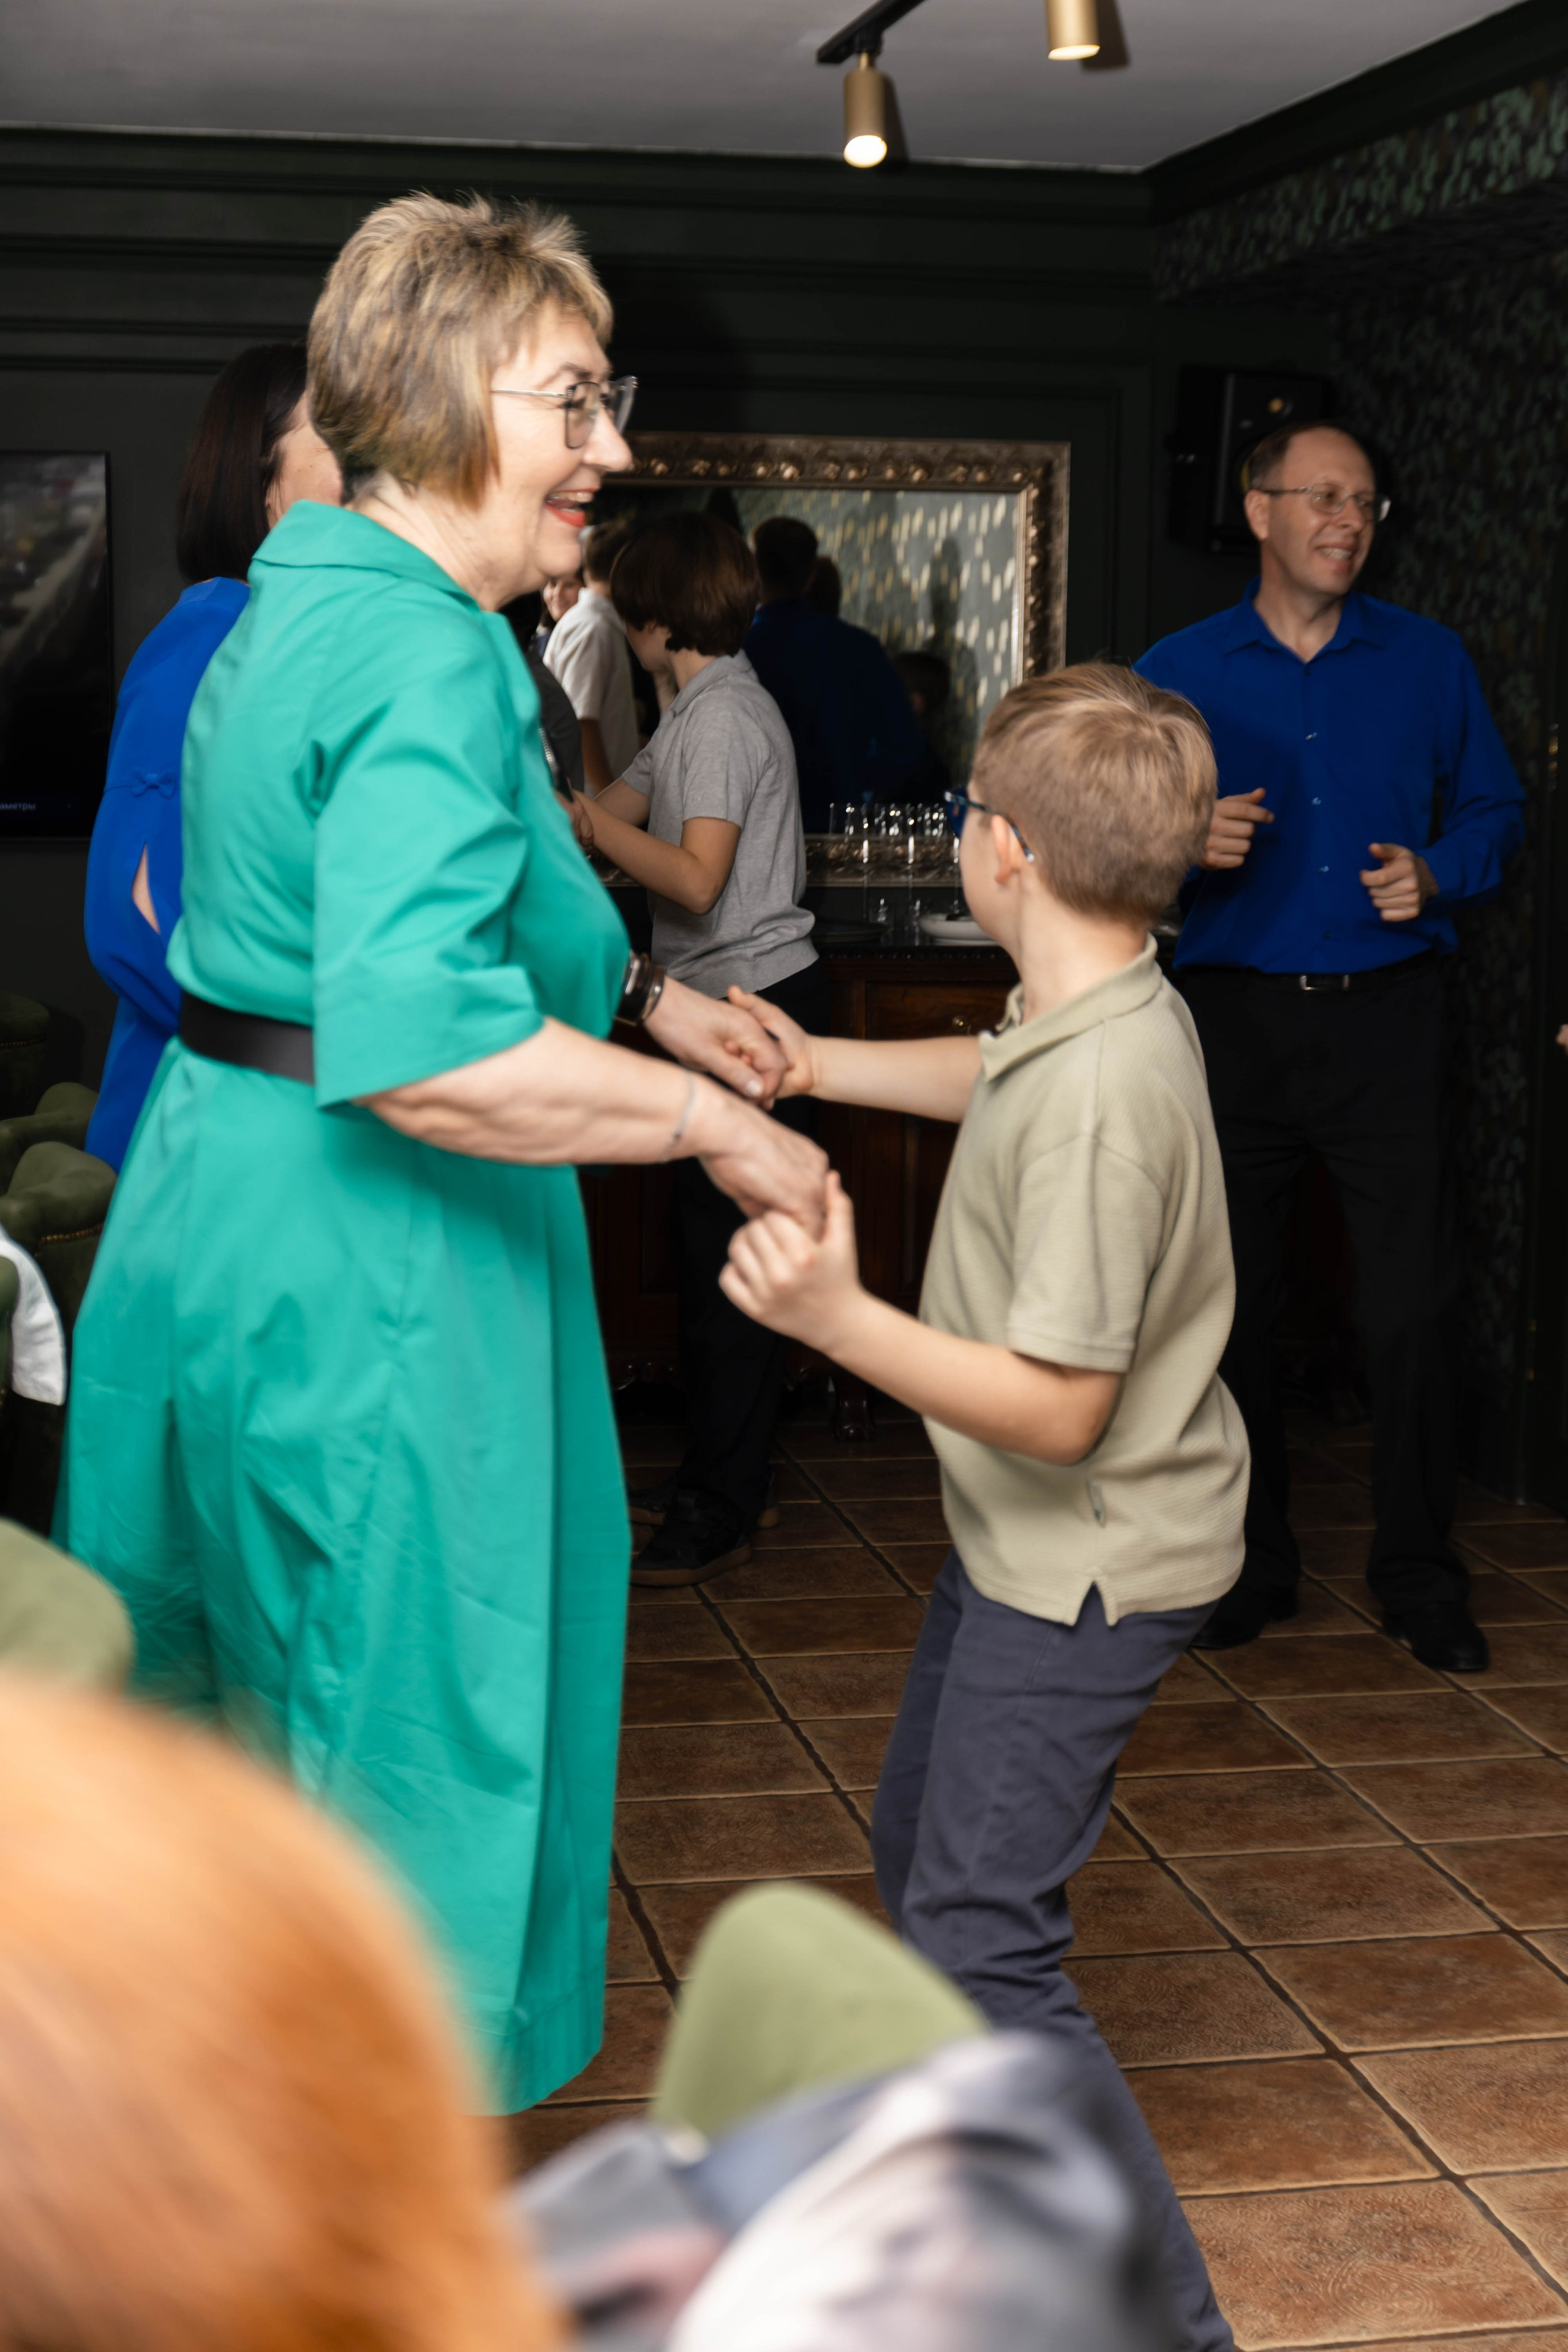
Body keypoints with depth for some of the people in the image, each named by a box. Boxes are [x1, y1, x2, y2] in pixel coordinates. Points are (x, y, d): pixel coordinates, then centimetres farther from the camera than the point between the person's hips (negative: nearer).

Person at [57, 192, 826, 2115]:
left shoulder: (304, 604, 12)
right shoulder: (429, 657, -21)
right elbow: (422, 1049, -33)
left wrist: (641, 994, 22)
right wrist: (714, 1126, -23)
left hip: (219, 1197, 10)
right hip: (366, 1263, -10)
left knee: (235, 1703, 22)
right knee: (402, 1720, 4)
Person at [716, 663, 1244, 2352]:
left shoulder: (1101, 1098, -30)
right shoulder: (1111, 1013, 0)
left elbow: (1058, 1406, -30)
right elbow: (997, 1080, 25)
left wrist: (843, 1320, -37)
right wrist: (822, 1064, 27)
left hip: (1085, 1564, -10)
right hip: (1023, 1542, 10)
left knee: (977, 1938, -10)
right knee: (920, 1844, 24)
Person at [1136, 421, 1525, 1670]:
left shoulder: (1428, 660, 6)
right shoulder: (1176, 672, 4)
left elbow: (1493, 807, 12)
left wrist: (1436, 873, -8)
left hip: (1386, 1015, 0)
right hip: (1235, 1017, 1)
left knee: (1413, 1303, -2)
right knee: (1230, 1302, 7)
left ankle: (1420, 1576, 11)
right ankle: (1251, 1562, 22)